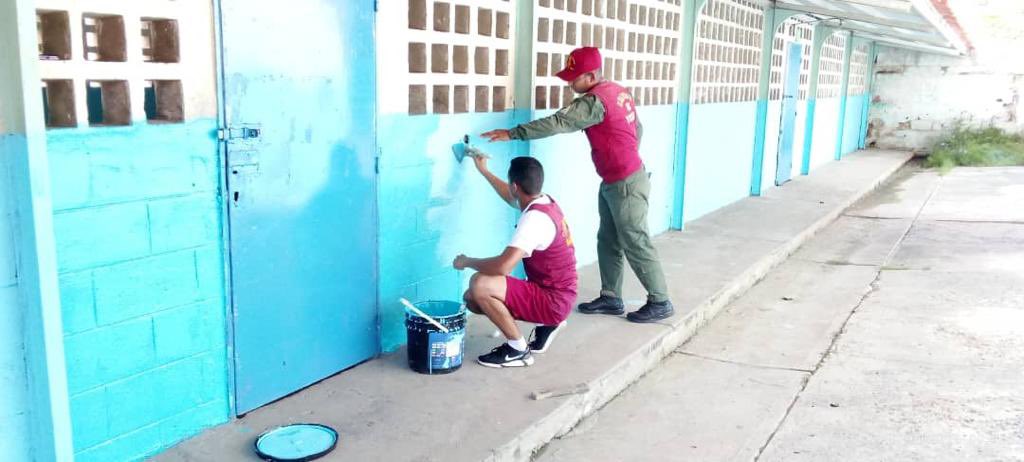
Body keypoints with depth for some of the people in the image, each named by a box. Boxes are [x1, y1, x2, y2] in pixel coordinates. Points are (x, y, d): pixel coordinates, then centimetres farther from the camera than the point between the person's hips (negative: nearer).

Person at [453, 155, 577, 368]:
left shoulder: (535, 218, -26)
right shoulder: (544, 202, 4)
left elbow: (503, 266, -33)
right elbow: (511, 198, 29)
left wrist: (467, 261, -15)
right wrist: (483, 170, 35)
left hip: (553, 301, -10)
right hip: (553, 296, 10)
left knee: (479, 284, -25)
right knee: (472, 298, 10)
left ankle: (518, 349, -8)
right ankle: (545, 324, 13)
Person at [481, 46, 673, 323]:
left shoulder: (596, 101, -21)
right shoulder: (618, 91, 9)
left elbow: (558, 123, -27)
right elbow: (637, 129, 16)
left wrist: (512, 133, -26)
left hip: (626, 184, -10)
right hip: (613, 182, 10)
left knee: (635, 243, -1)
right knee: (608, 241, 14)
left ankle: (660, 302, 11)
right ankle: (611, 298, 22)